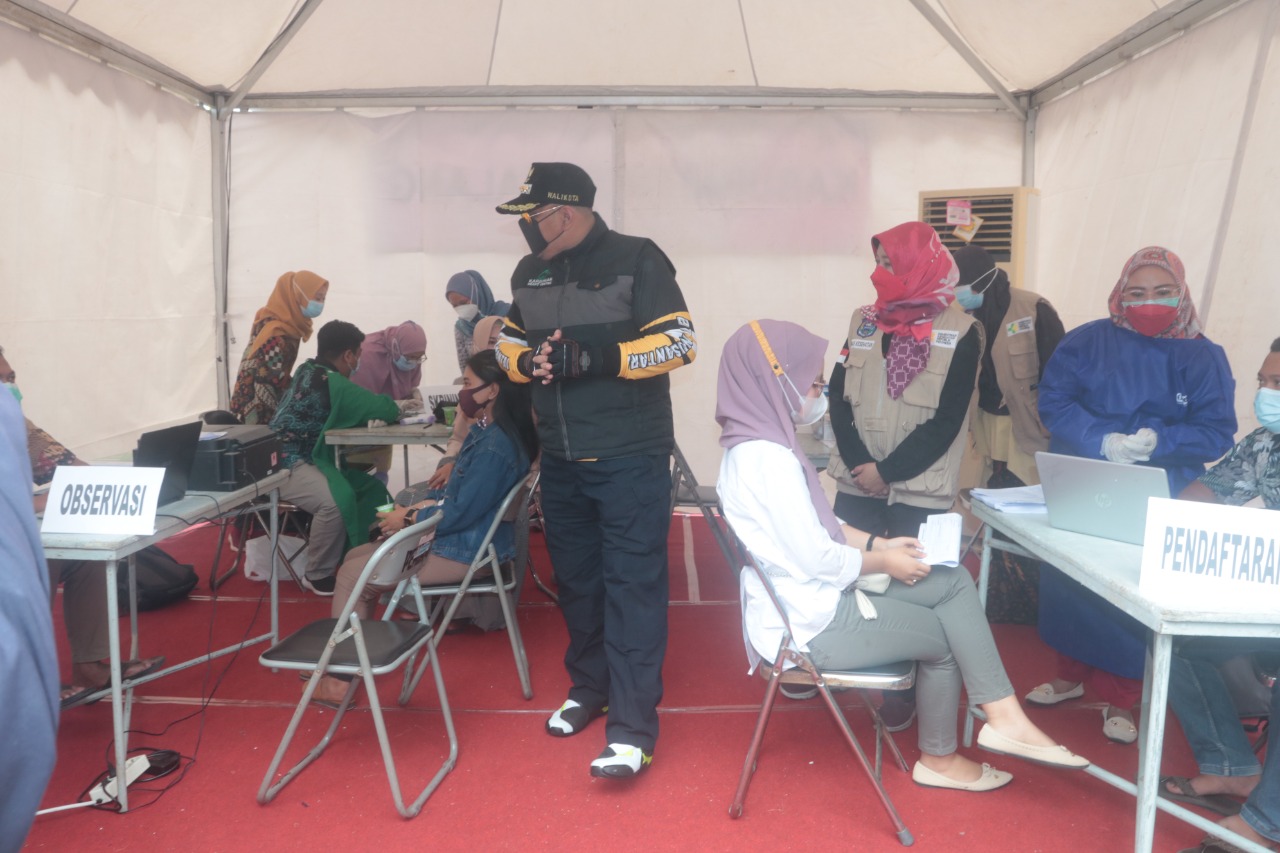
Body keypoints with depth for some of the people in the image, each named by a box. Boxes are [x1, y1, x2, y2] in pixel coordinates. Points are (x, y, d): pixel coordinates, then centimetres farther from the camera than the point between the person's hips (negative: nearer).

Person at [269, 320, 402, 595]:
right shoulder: (331, 383, -19)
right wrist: (390, 406, 2)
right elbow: (385, 409, -21)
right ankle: (318, 576, -14)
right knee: (336, 499, -33)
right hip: (285, 464, -10)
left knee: (372, 488, 5)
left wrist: (380, 405, 5)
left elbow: (357, 406, 23)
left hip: (306, 458, 10)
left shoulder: (308, 370, 10)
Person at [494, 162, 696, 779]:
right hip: (560, 461, 7)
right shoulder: (529, 273, 11)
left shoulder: (636, 260, -8)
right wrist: (528, 361, -5)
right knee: (576, 581, 16)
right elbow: (507, 342, 19)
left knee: (632, 586, -5)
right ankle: (589, 690, 34)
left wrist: (596, 358, -23)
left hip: (631, 460, -6)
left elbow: (679, 341, -13)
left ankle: (633, 729, 0)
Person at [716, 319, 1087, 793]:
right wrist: (884, 561, -9)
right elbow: (816, 560, -24)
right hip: (810, 621, -10)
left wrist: (878, 543, 5)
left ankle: (1004, 718, 4)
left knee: (954, 581, 4)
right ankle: (939, 757, 29)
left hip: (819, 596, 10)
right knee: (942, 636, 7)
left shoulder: (760, 444, 8)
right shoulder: (767, 458, -25)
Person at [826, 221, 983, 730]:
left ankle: (903, 690, 22)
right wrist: (859, 463, -10)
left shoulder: (960, 331, -5)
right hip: (857, 482, 4)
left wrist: (887, 471, -13)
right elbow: (838, 397, 2)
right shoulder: (864, 321, 8)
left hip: (920, 491, -3)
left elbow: (946, 421, -10)